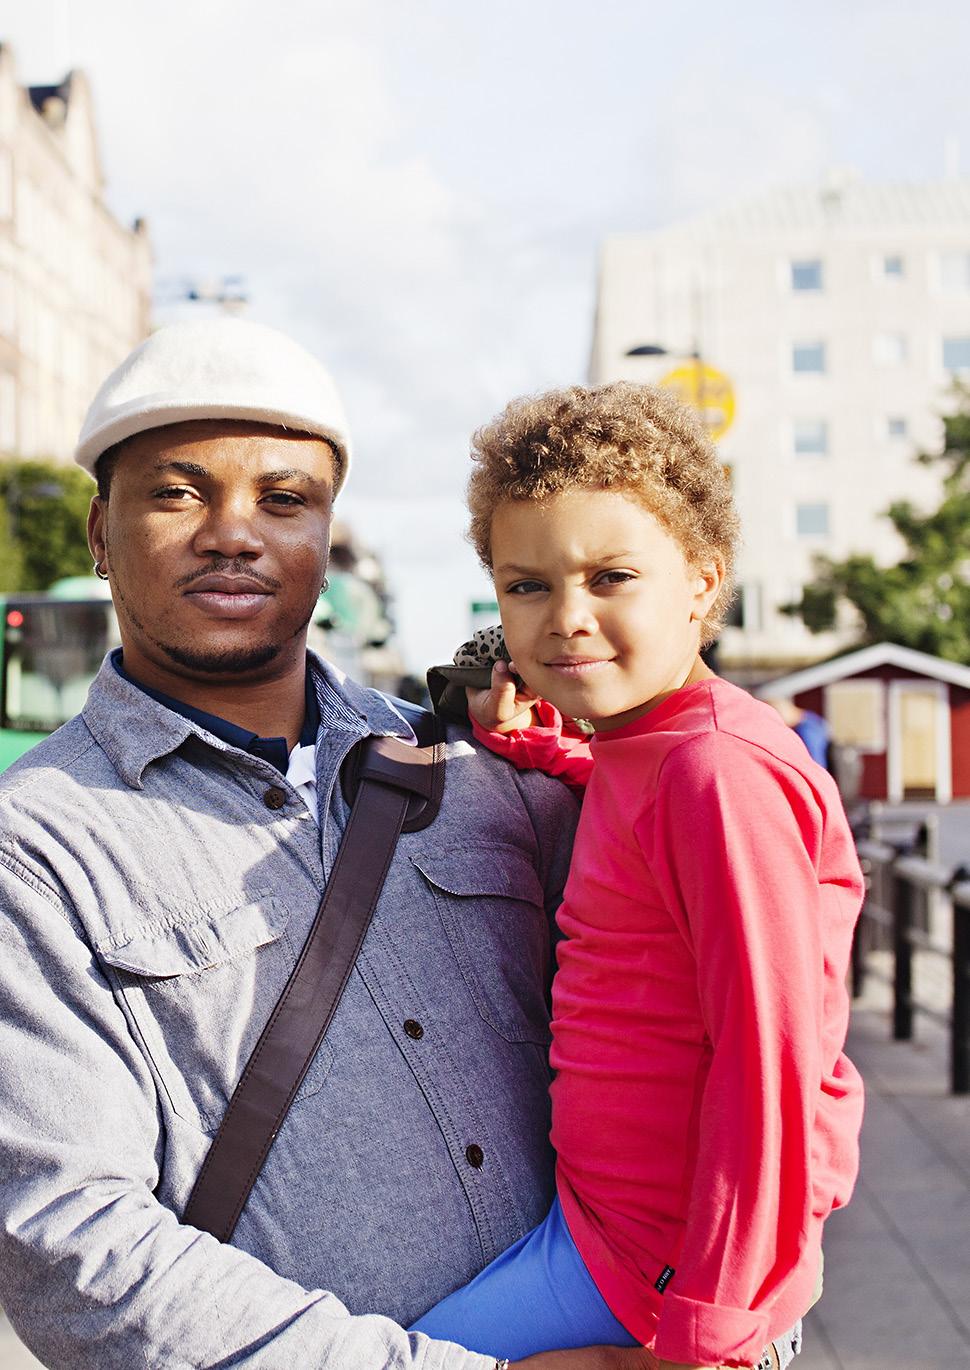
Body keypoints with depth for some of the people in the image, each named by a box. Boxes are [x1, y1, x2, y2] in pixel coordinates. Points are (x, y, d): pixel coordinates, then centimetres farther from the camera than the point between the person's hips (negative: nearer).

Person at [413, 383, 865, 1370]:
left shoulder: (723, 770, -23)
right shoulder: (644, 747, 6)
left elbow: (768, 1060, -24)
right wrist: (527, 739, 14)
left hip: (655, 1266, -10)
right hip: (603, 1207, 10)